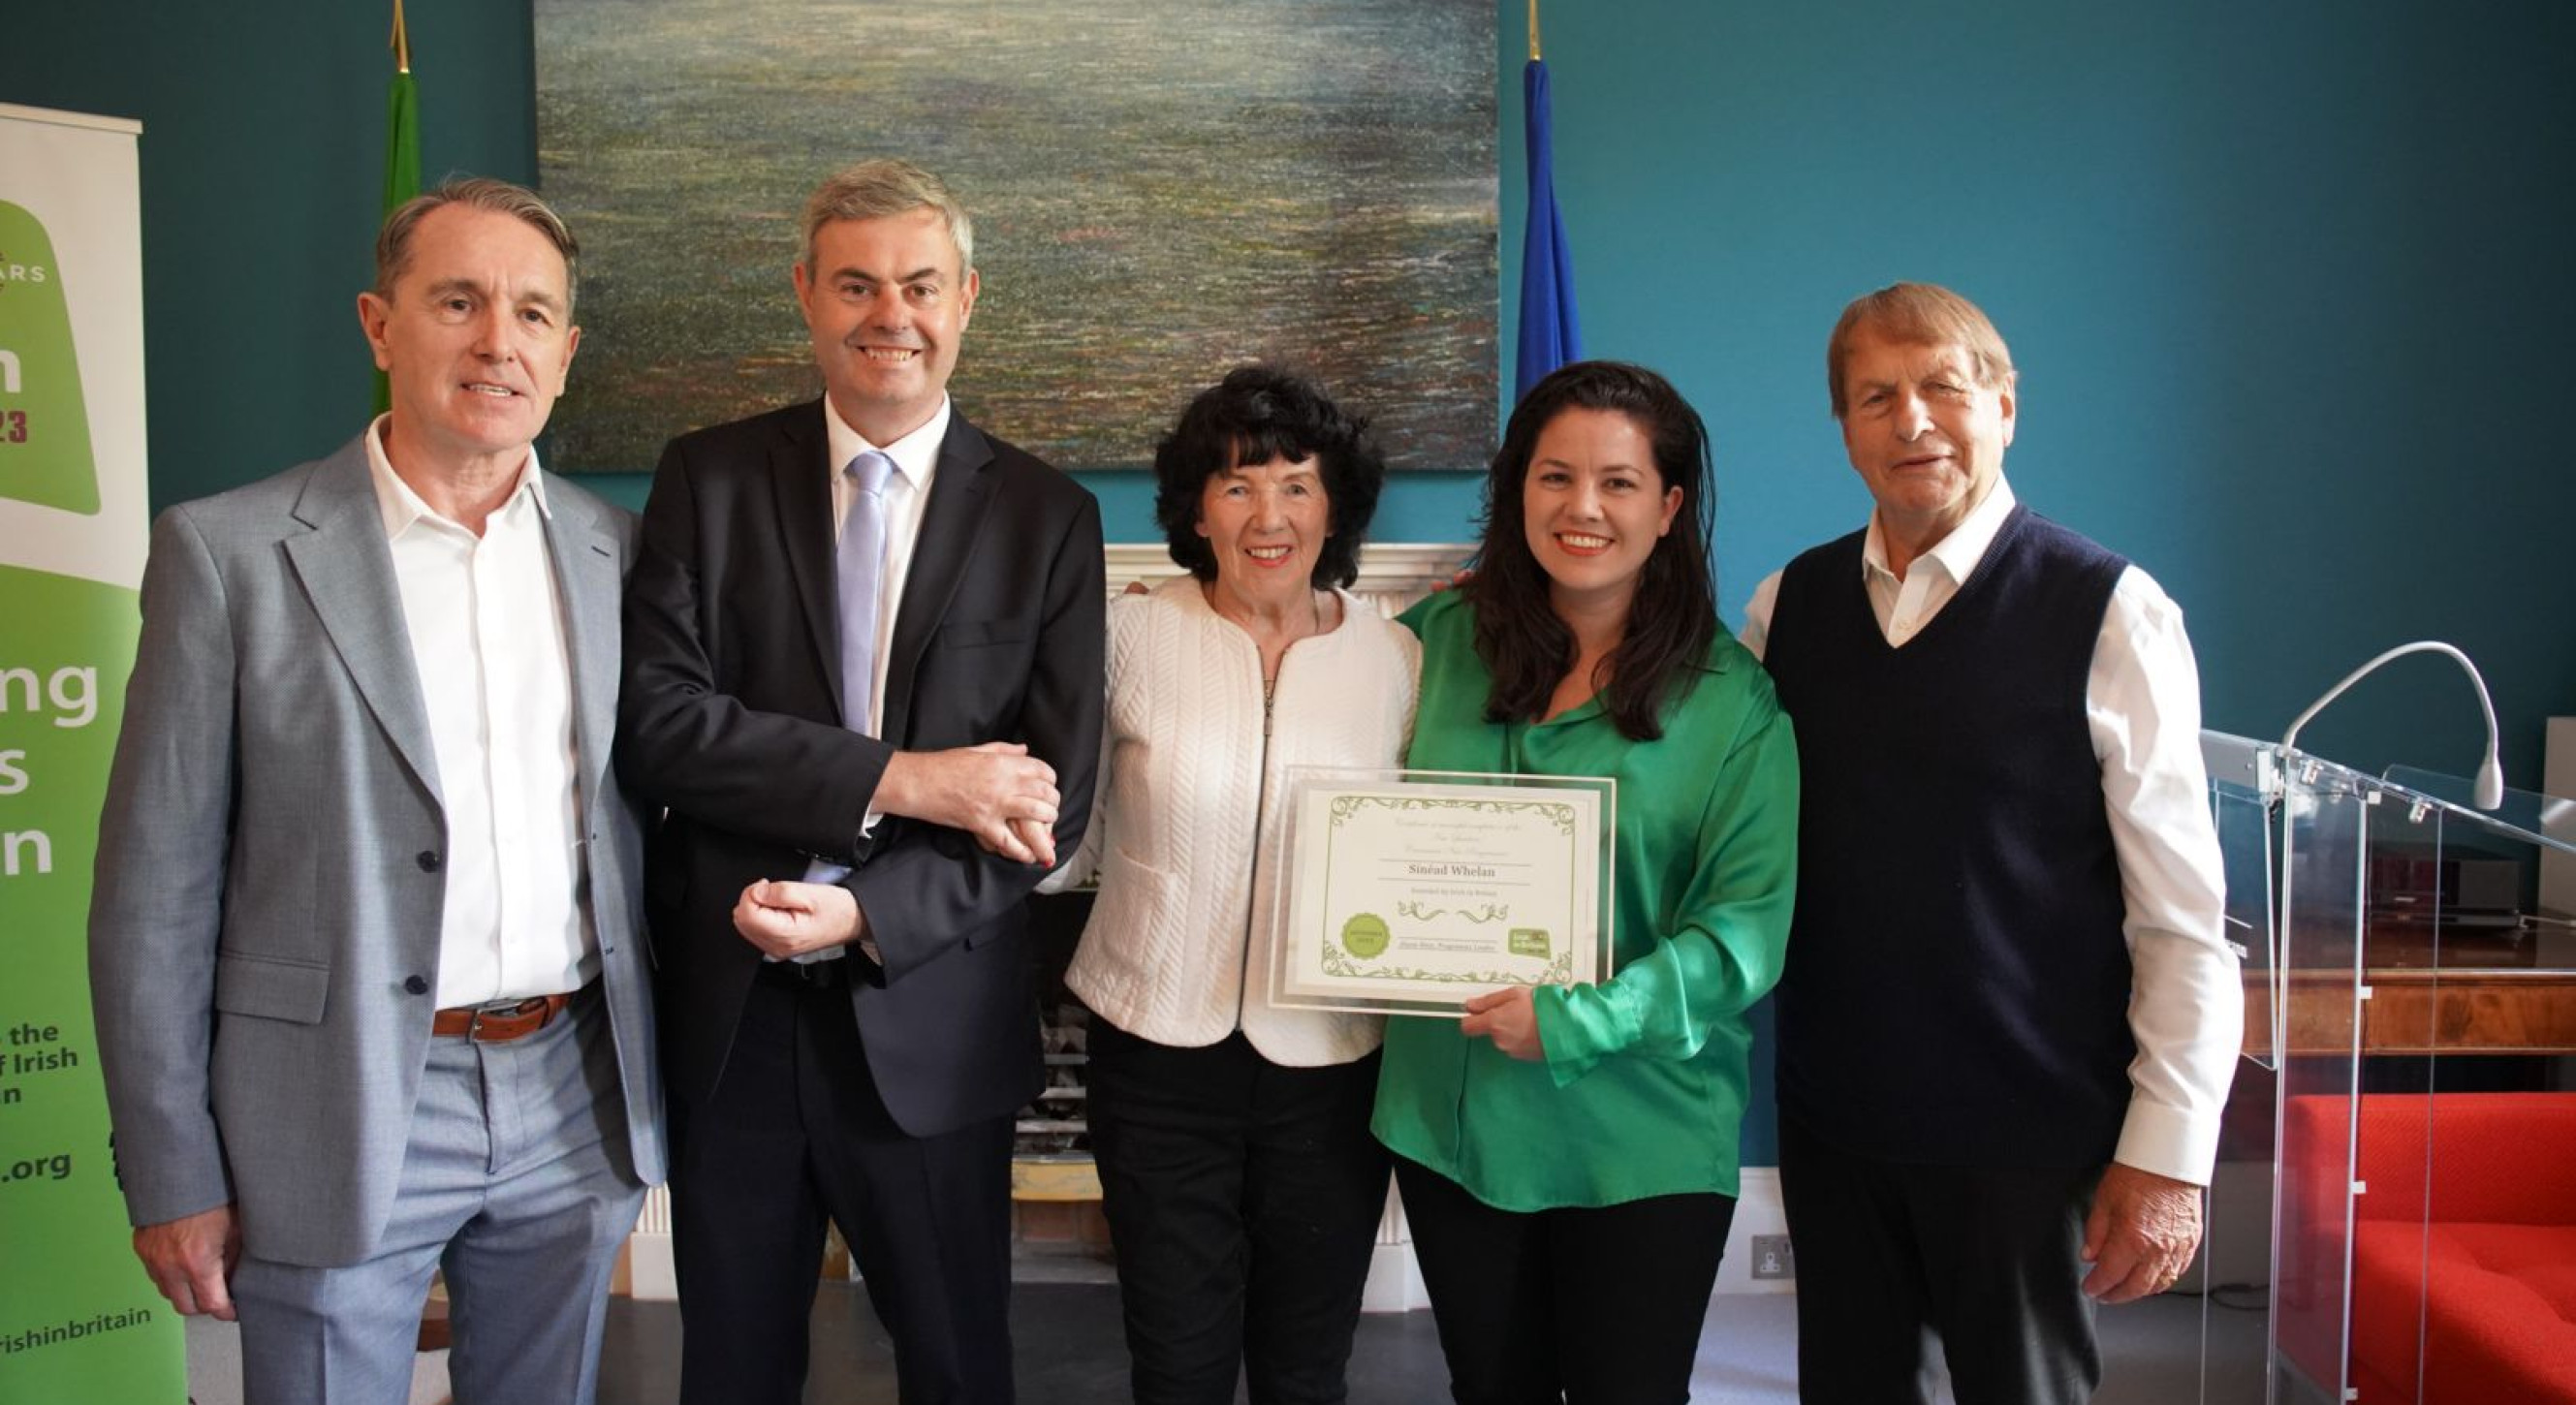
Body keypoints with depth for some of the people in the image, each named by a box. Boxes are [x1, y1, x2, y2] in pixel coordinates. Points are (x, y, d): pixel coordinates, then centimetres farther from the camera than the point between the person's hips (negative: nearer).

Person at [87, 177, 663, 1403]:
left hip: (576, 1104, 3)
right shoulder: (231, 553, -6)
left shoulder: (618, 554, 4)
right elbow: (155, 892, -4)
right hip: (338, 1114, -3)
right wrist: (171, 1176, -5)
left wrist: (652, 1093, 9)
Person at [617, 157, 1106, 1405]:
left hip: (931, 1017, 0)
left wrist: (867, 917, -17)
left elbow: (1052, 794, -5)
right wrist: (900, 779, -19)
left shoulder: (1046, 517, 0)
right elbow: (655, 720, -11)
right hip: (726, 1010, 1)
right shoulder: (710, 478, 1)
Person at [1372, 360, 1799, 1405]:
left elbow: (1749, 920, -13)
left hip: (1642, 1143, -3)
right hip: (1453, 1117, 3)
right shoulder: (1442, 640, 2)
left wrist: (1579, 1021, -21)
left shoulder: (1731, 698, -7)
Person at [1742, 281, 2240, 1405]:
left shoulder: (2109, 615, -9)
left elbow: (2182, 917, -10)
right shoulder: (1785, 607, 3)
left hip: (2028, 1133, -3)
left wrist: (2167, 1154, -11)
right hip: (1831, 1116, 4)